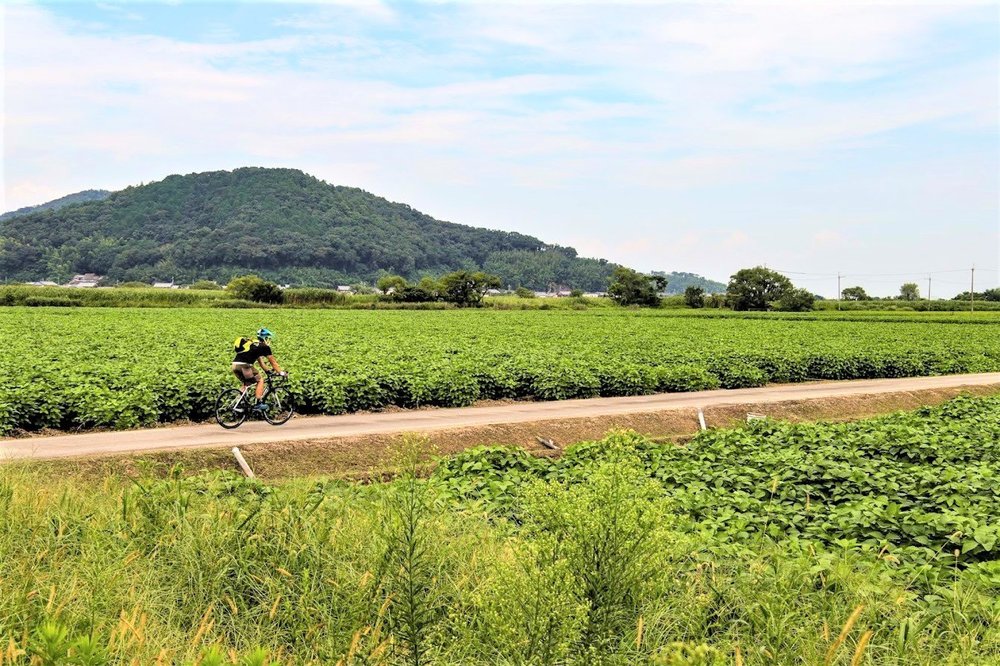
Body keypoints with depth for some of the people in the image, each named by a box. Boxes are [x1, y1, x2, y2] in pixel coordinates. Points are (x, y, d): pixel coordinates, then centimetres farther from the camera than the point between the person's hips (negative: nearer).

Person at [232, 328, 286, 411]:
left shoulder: (253, 345, 31)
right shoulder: (264, 347, 7)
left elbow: (260, 362, 38)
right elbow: (273, 361, 12)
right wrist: (281, 372, 20)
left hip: (235, 365, 7)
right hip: (244, 365, -7)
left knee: (246, 384, 26)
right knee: (260, 380, 11)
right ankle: (258, 404, 4)